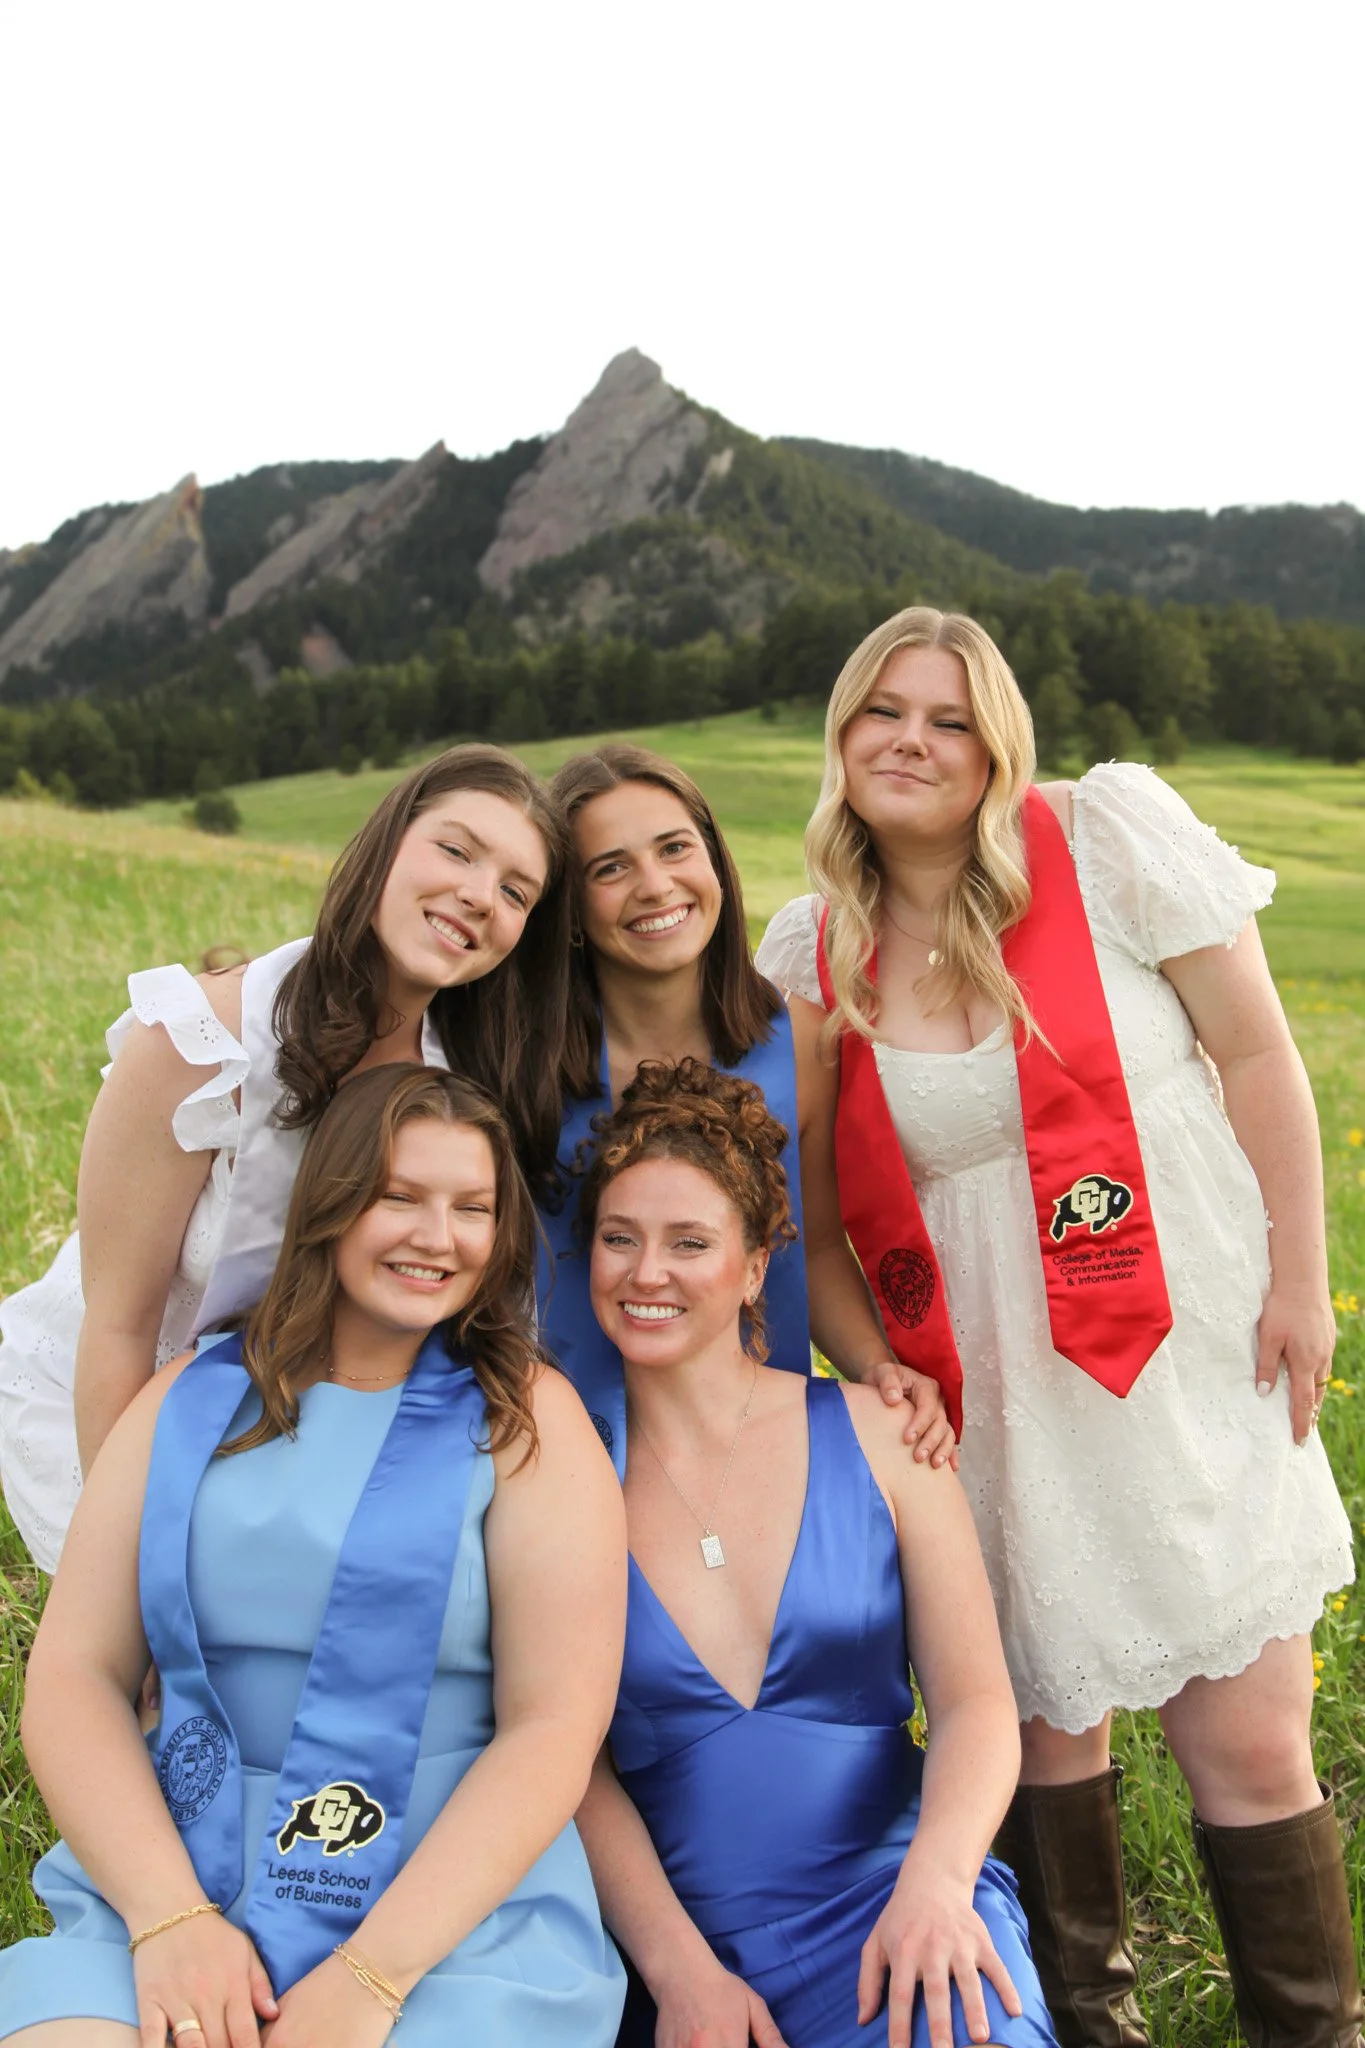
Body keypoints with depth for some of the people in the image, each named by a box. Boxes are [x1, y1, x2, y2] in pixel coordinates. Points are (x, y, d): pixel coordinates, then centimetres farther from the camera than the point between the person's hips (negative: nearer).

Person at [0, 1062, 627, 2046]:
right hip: (166, 1875, 1)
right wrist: (167, 1916, -11)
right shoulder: (192, 1400, 9)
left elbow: (555, 1725, -6)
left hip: (459, 1905, -1)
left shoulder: (528, 1418, 0)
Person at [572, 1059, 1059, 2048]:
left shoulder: (876, 1431, 3)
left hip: (894, 1906, -1)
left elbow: (976, 1701, 0)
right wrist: (677, 1966, -11)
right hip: (683, 1954, 2)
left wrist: (937, 1878, -18)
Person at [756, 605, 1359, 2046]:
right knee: (1041, 1719, 14)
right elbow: (804, 1207, 6)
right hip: (992, 1393, 2)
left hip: (1189, 1358, -2)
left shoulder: (1108, 832, -7)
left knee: (1246, 1746, 1)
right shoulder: (810, 956, -1)